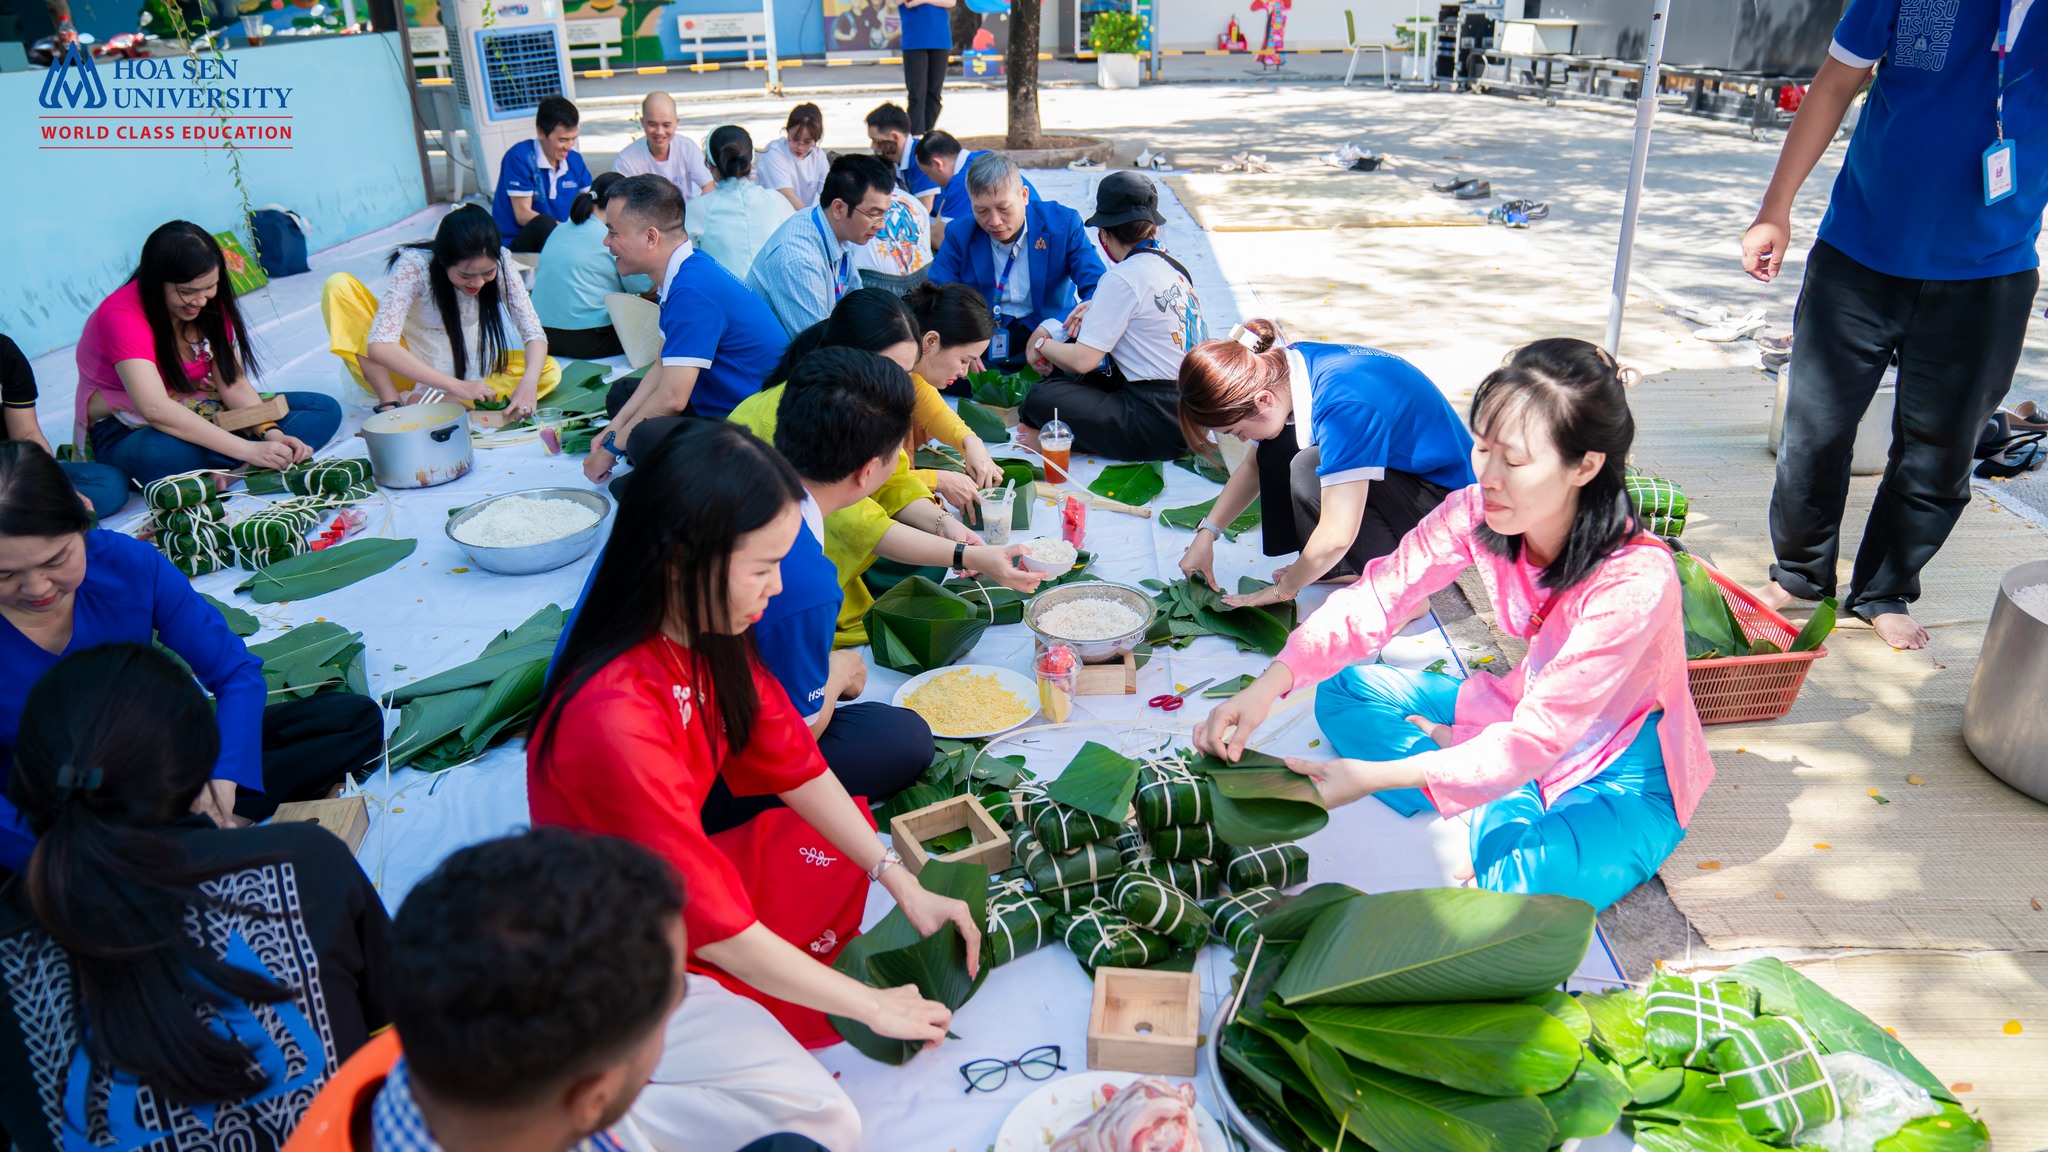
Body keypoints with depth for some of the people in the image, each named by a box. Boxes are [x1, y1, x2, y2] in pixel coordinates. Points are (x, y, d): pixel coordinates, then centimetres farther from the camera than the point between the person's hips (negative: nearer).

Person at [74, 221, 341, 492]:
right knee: (161, 455, -45)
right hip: (127, 434, -7)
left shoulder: (210, 305, -2)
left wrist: (272, 433, -26)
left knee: (325, 410, -11)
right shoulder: (121, 315, -23)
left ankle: (227, 473, -29)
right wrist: (248, 449, -41)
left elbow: (234, 383, -6)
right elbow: (156, 410, -35)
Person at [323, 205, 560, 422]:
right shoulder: (415, 266, -27)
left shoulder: (501, 264, -19)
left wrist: (529, 382, -38)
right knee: (340, 286, -24)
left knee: (550, 372, -22)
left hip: (465, 366, 3)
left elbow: (534, 333, -17)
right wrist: (456, 386, -44)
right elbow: (380, 346, -35)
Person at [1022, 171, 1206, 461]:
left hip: (1160, 423, -9)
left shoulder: (1122, 278, -14)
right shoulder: (1175, 267, 11)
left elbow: (1082, 360, -14)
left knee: (1041, 400, -17)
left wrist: (1041, 343, 4)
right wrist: (1097, 310, 24)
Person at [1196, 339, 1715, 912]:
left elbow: (1537, 742, -35)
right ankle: (1507, 804, -7)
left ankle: (1499, 807, -4)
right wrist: (1268, 686, -33)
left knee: (1524, 888, -36)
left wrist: (1373, 776, -42)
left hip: (1626, 766, -6)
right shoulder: (1479, 511, -18)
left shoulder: (1636, 581, -34)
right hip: (1526, 706, 6)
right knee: (1343, 692, -4)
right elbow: (1378, 597, -17)